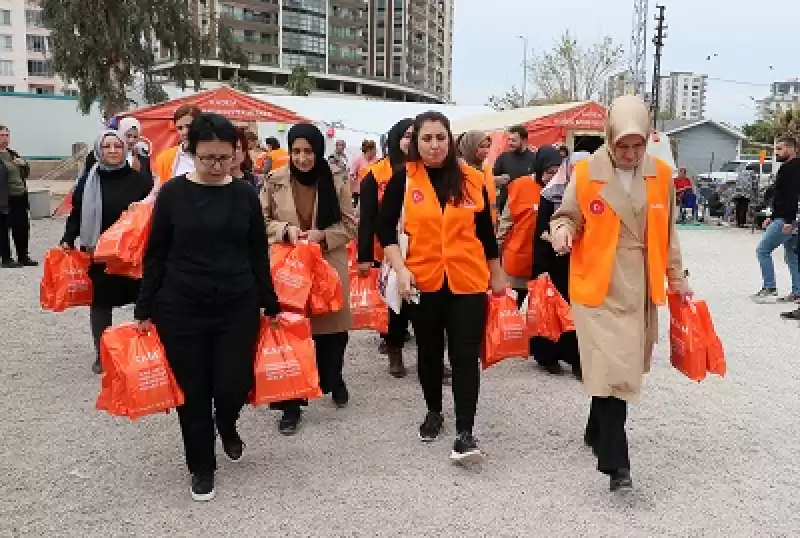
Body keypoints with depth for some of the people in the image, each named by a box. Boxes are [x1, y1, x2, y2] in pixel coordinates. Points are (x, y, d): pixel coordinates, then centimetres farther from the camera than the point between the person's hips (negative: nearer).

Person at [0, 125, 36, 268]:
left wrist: (24, 164, 1)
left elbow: (26, 173, 23)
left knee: (22, 228, 11)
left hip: (20, 197, 7)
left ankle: (23, 256, 22)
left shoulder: (12, 153, 16)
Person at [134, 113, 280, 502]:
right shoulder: (173, 192, -4)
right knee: (193, 392, 7)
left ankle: (227, 426, 36)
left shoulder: (245, 194, 0)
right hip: (181, 309, -1)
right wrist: (144, 310, 0)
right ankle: (202, 468, 27)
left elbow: (258, 254, 6)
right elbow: (155, 254, 1)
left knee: (234, 386, -1)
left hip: (238, 307, 1)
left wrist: (270, 305, 7)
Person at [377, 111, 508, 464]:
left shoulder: (472, 179, 2)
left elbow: (486, 231, 10)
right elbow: (385, 228, 0)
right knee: (429, 352, 15)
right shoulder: (403, 179, -2)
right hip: (424, 281, 0)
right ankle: (433, 412, 35)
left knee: (465, 356, -3)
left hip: (468, 282, 0)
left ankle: (465, 433, 1)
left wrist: (497, 275, 14)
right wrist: (400, 268, -12)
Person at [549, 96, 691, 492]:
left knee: (623, 367, 14)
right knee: (610, 369, -9)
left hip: (639, 287, 4)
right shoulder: (586, 173, -7)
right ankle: (615, 462, -3)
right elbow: (567, 217, 3)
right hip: (597, 286, -4)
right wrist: (562, 231, -19)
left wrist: (676, 277, 16)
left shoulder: (661, 174, 3)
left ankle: (597, 433, 36)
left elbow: (667, 233, 12)